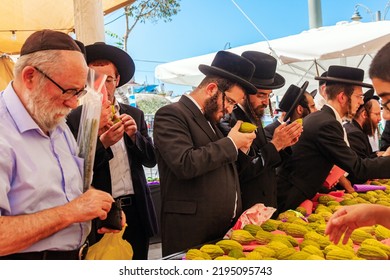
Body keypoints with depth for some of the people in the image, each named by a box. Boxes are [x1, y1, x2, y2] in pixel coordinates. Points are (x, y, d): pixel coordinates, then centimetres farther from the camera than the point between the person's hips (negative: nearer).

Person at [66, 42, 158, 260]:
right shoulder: (75, 119, -6)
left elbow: (151, 160, 5)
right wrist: (102, 143, -24)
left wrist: (134, 135, -12)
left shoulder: (135, 115, 6)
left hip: (137, 209, 4)